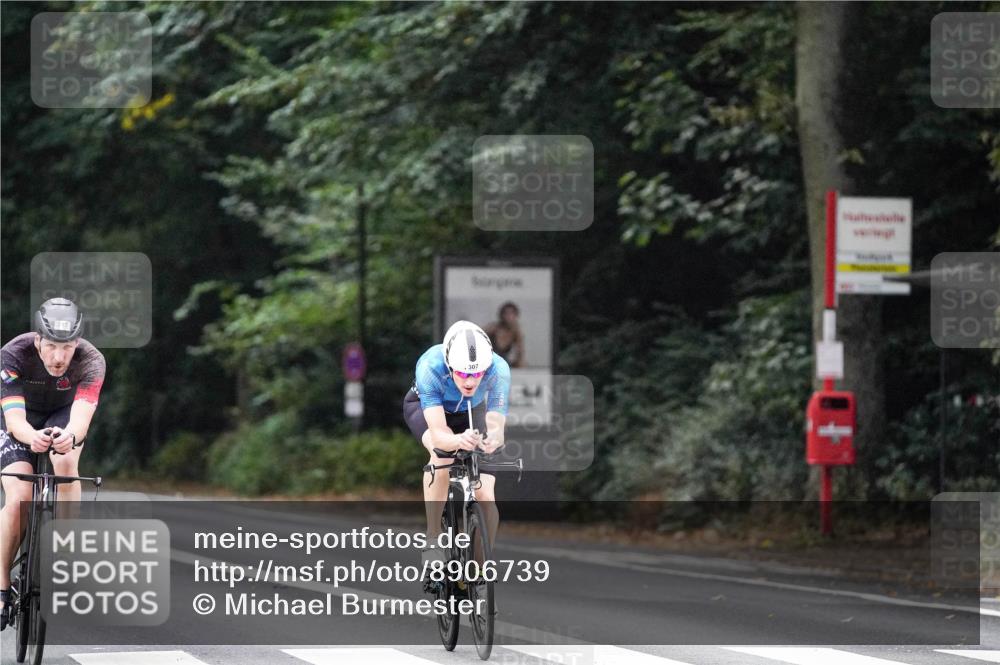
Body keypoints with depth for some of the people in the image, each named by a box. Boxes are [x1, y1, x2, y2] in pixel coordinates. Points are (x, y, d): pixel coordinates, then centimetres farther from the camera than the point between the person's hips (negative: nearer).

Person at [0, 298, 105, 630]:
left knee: (66, 461, -33)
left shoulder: (91, 361, -32)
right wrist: (31, 437, -66)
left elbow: (82, 418, -46)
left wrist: (71, 436, -70)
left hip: (63, 418, 1)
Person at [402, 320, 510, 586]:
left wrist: (493, 439, -63)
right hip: (423, 407, -2)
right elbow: (438, 434, -46)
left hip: (471, 413, 2)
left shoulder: (498, 370, -36)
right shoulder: (430, 367, -41)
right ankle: (433, 538, -20)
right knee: (442, 455, -35)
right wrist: (457, 441, -68)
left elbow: (496, 426, -39)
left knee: (485, 497, -14)